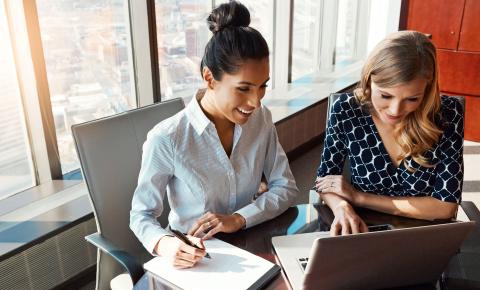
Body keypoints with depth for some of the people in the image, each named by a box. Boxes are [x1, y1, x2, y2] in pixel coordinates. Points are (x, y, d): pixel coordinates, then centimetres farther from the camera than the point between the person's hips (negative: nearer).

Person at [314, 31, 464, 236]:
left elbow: (446, 205, -10)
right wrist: (342, 208, -22)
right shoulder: (346, 110, -12)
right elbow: (325, 178, -1)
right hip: (363, 232, 1)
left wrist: (358, 197, -13)